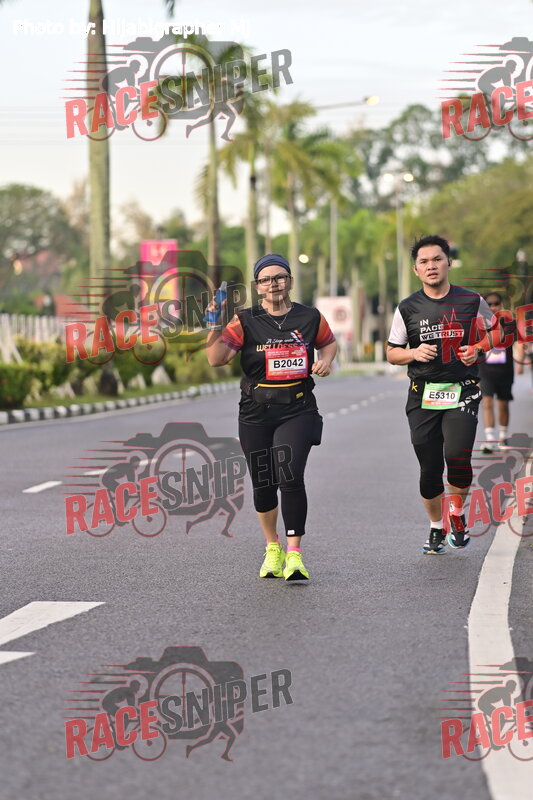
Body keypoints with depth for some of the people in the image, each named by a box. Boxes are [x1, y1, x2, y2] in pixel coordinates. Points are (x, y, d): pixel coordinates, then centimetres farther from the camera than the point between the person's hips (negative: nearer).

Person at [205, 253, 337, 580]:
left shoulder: (310, 318, 4)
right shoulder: (245, 321, -1)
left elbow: (329, 342, 24)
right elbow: (217, 359, -11)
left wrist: (326, 360, 4)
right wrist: (215, 326, -22)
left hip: (298, 410, -1)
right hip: (256, 414, 1)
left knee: (290, 477, -17)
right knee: (263, 484, 8)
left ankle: (294, 553, -10)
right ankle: (273, 547, 31)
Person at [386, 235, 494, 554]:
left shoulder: (472, 301, 2)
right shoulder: (408, 308, 3)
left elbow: (493, 333, 17)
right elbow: (392, 352, 9)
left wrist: (477, 349, -4)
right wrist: (414, 353, -12)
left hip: (463, 392, -1)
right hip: (423, 395, 1)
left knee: (457, 455, -20)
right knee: (429, 468, 3)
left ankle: (458, 514, 8)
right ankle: (437, 528, 26)